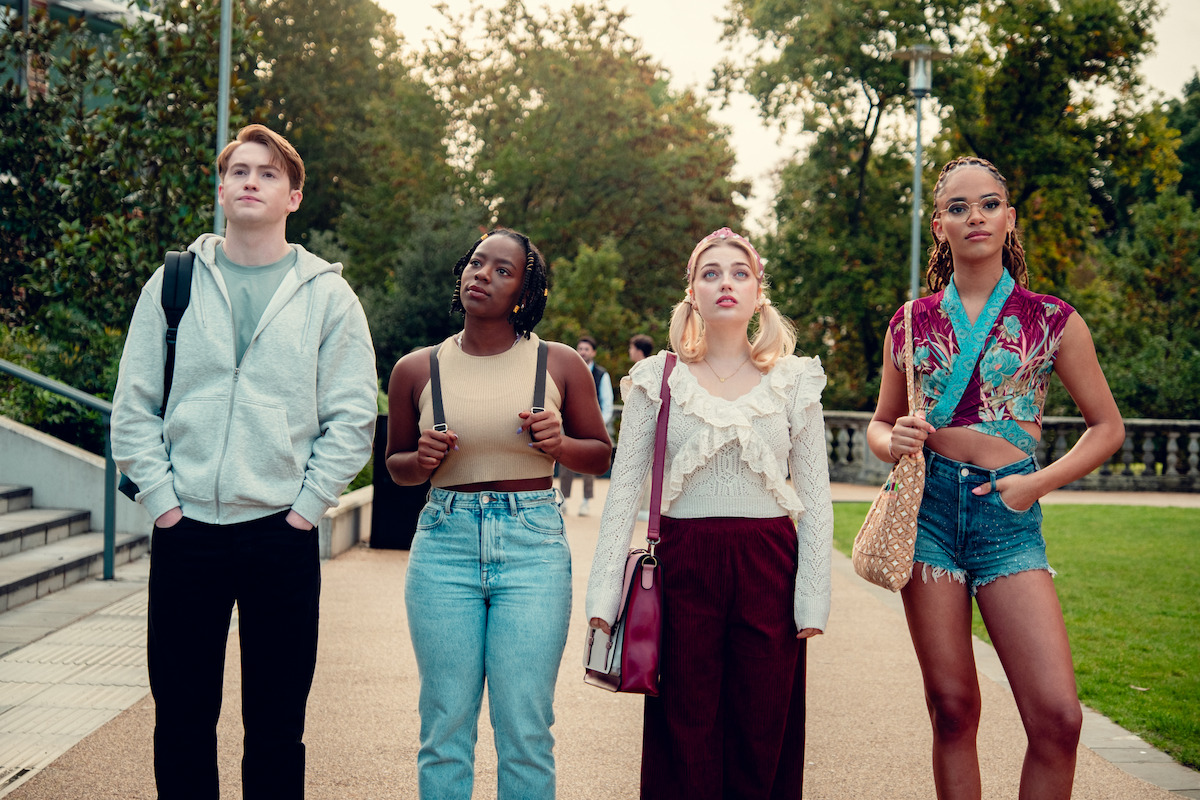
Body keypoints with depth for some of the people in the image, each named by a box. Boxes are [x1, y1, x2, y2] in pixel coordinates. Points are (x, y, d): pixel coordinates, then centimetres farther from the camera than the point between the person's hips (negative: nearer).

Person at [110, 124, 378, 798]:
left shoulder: (328, 294, 4)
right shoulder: (174, 283, 8)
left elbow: (353, 419, 1)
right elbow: (134, 407, 7)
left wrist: (306, 507, -6)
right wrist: (161, 501, -2)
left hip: (283, 537, -1)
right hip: (186, 531, 1)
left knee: (277, 724, 6)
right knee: (182, 719, 8)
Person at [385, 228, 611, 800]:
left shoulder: (560, 364, 4)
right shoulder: (416, 370, 7)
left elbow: (601, 455, 13)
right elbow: (396, 465, 17)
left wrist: (560, 443, -8)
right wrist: (422, 461, -5)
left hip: (533, 545, -1)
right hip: (444, 542, 1)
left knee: (525, 730, -1)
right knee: (445, 726, 4)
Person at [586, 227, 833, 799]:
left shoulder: (793, 381, 6)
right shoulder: (658, 380, 5)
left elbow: (815, 500, 6)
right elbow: (623, 491, 3)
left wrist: (813, 599, -2)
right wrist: (603, 598, -4)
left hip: (767, 567, 1)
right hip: (684, 565, 0)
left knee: (761, 745, 5)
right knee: (684, 744, 2)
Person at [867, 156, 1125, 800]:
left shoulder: (1052, 321, 5)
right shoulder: (912, 323, 9)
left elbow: (1107, 426, 10)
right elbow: (879, 424, 19)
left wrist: (1040, 482, -4)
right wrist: (893, 442, -5)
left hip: (1008, 512, -1)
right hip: (929, 505, 1)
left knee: (1057, 715, -12)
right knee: (952, 708, 4)